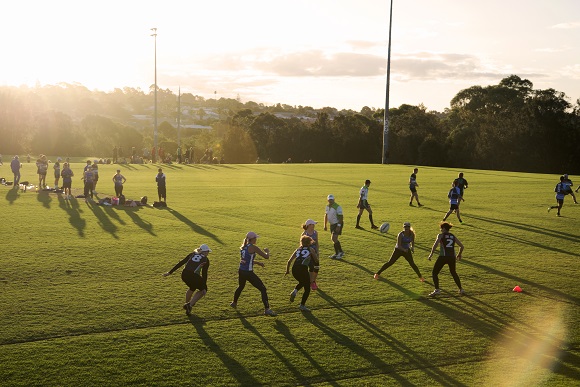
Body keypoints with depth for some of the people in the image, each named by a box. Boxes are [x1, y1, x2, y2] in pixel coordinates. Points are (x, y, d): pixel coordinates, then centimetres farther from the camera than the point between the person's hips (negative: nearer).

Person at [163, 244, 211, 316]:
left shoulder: (192, 254, 22)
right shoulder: (206, 260, 10)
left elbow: (180, 263, 18)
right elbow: (204, 273, 3)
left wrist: (170, 272, 19)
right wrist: (204, 286, 6)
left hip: (184, 275, 5)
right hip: (194, 276, -5)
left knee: (192, 288, 35)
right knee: (203, 290, 20)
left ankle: (187, 304, 39)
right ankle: (190, 304, 4)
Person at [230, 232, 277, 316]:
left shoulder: (243, 247, 9)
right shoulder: (253, 247, -14)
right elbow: (266, 257, -13)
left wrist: (257, 262, 19)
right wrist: (267, 251, 8)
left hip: (241, 271, 8)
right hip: (248, 273, -8)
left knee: (240, 287, 34)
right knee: (263, 289, -2)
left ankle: (234, 303, 52)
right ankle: (267, 309, -5)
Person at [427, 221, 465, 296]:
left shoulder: (441, 235, 2)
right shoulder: (453, 236, 15)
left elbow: (435, 245, -13)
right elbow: (461, 246, 17)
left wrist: (431, 255, -8)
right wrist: (459, 255, 32)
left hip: (443, 257, -5)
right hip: (452, 257, 5)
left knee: (435, 273, 6)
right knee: (453, 273, 26)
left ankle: (437, 289, -7)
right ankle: (461, 289, 26)